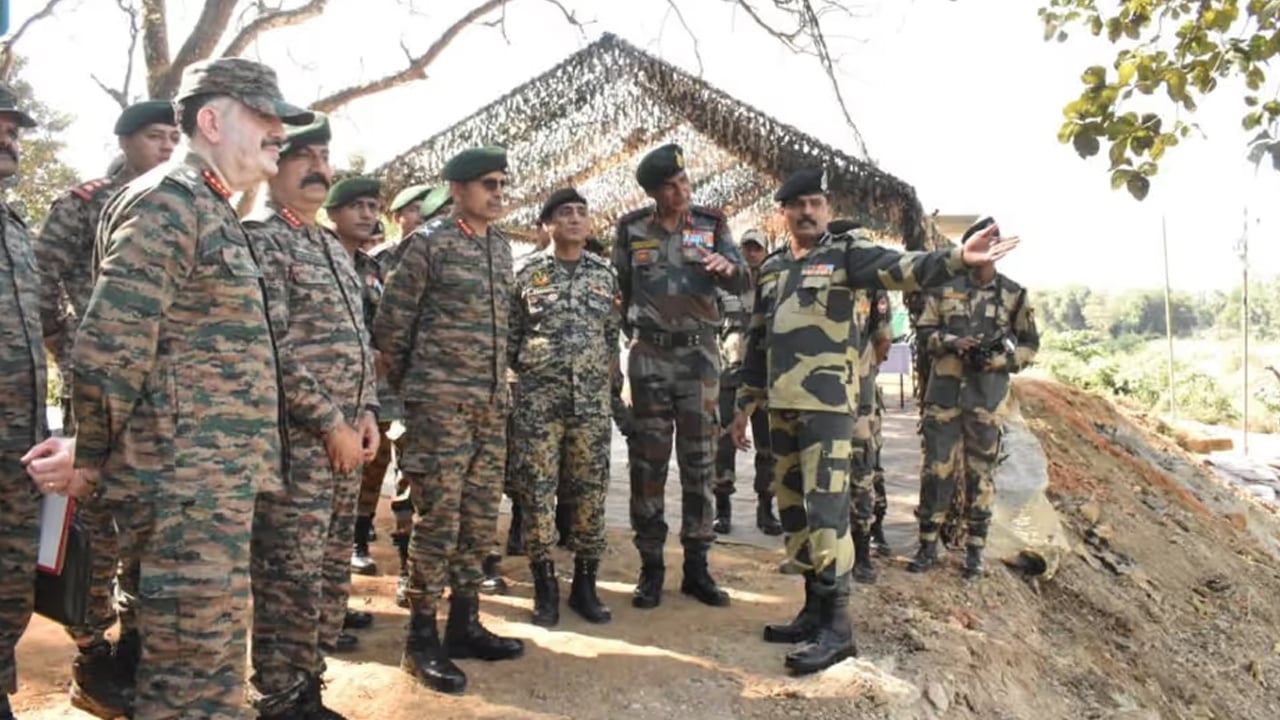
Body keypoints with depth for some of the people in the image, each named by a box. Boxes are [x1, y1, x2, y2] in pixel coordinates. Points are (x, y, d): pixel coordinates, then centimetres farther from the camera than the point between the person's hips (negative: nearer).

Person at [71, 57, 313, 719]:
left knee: (206, 654, 19)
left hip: (219, 473, 10)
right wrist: (87, 459, -8)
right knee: (197, 662, -2)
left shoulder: (211, 211, 19)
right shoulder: (167, 201, -13)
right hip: (190, 475, -10)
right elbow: (107, 349, -18)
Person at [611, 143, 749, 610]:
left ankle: (697, 567, 13)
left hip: (699, 353, 1)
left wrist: (729, 267, -26)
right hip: (649, 356, 0)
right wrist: (625, 333, 7)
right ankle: (651, 567, 11)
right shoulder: (630, 229, 3)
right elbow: (617, 289, 12)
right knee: (648, 462, 2)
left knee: (699, 462, 4)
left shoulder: (711, 225, 4)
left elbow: (743, 285, -4)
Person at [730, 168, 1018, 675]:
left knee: (825, 507, -10)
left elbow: (902, 268, -19)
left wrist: (956, 259, -37)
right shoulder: (771, 268, 17)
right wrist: (745, 404, 19)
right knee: (792, 506, 11)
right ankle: (814, 609, 22)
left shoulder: (846, 253, 0)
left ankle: (836, 625, -3)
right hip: (781, 405, 7)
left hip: (827, 403, -7)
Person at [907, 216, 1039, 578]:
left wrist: (1001, 360, -10)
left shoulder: (1014, 294, 4)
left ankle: (975, 549, 16)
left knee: (980, 472, 6)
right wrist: (953, 342, -11)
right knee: (937, 468, 2)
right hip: (944, 390, 0)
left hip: (987, 396, 0)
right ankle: (928, 544, 13)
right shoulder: (945, 288, 4)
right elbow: (926, 330, 8)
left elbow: (1030, 344, 8)